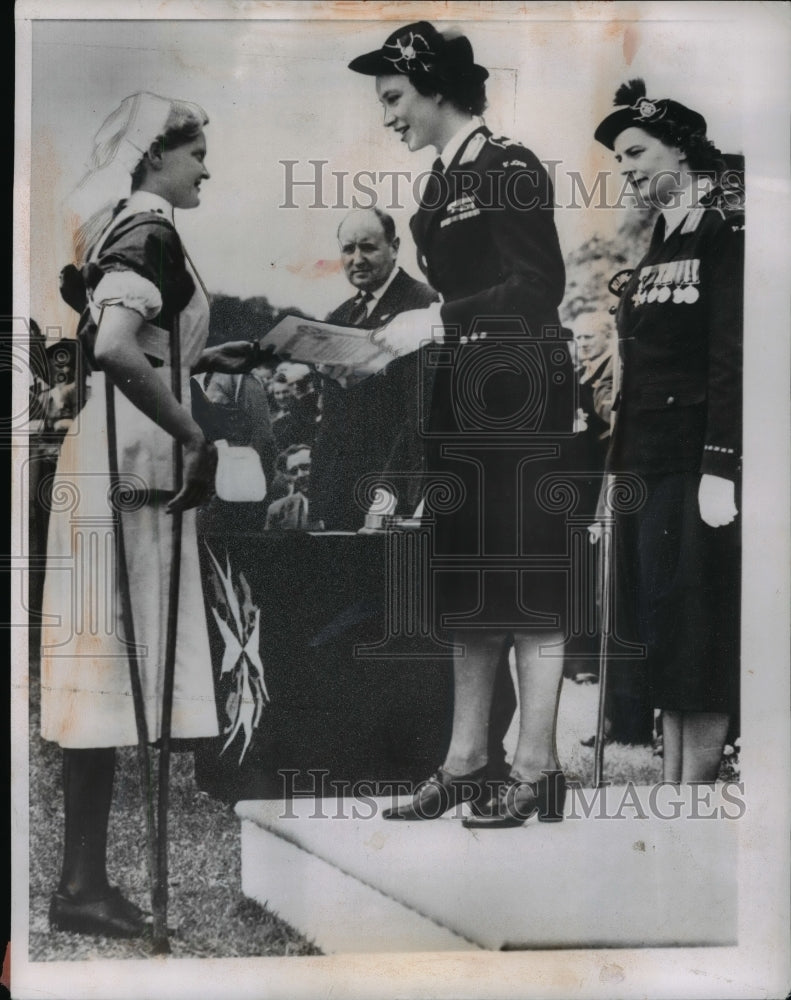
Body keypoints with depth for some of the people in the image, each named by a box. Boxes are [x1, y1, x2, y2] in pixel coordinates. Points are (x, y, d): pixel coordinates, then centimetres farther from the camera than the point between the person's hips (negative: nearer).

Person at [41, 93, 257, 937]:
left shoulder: (115, 230, 17)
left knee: (104, 669, 11)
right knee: (115, 662, -5)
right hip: (130, 465, -9)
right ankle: (83, 883, 4)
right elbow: (116, 352, -27)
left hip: (110, 461, 9)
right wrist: (196, 439, -20)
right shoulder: (150, 232, -11)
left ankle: (84, 874, 19)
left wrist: (199, 360, 22)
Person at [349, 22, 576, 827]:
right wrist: (394, 340, 11)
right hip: (461, 393, 9)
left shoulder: (510, 168, -6)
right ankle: (466, 761, 18)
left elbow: (541, 288, -13)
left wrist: (436, 323, -13)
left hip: (521, 391, -8)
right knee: (468, 579, 9)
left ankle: (535, 769, 5)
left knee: (525, 577, -4)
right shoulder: (438, 187, 16)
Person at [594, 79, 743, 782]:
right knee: (660, 639, 10)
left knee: (696, 642, -3)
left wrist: (721, 469, -21)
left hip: (695, 465, -8)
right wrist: (620, 466, 15)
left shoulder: (725, 230, -5)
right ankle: (672, 783, 18)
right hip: (646, 464, 8)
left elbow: (732, 356, -14)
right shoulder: (661, 242, 18)